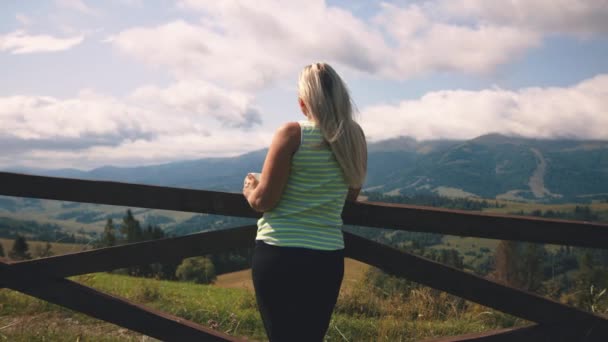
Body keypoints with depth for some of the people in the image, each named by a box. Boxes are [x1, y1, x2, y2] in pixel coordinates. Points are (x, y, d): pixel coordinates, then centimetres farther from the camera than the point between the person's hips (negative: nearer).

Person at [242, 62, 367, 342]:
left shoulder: (292, 133, -10)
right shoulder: (355, 137, 4)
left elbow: (264, 200, -10)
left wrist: (250, 189, 10)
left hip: (279, 254, -4)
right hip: (327, 258, 5)